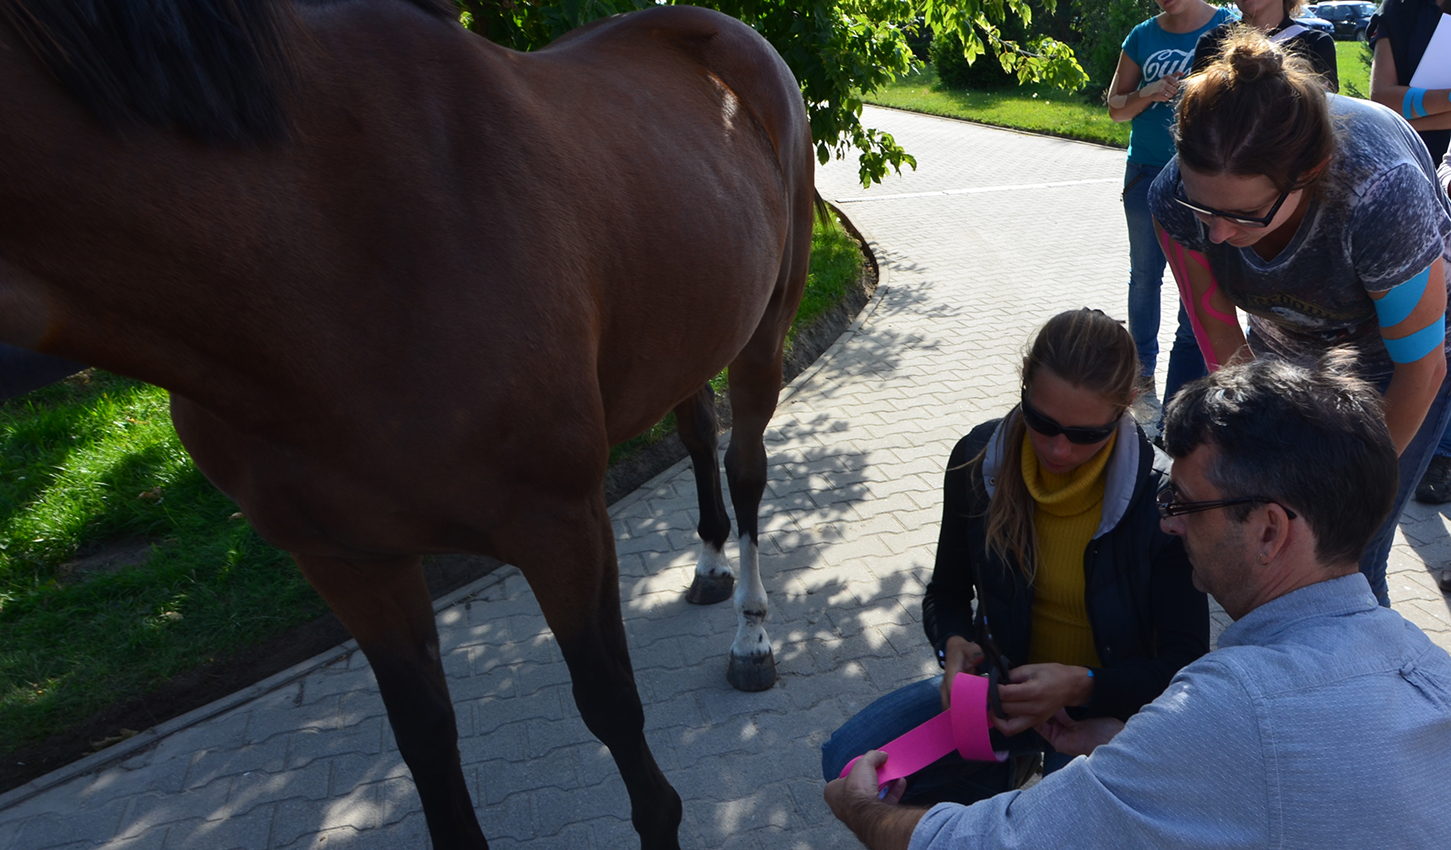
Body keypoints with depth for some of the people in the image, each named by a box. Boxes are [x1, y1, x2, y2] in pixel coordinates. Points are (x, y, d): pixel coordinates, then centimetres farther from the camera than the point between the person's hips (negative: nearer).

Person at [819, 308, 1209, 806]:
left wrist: (1080, 686, -31)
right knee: (849, 760, -16)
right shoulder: (979, 460, -11)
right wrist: (954, 645, -19)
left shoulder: (1163, 497, -19)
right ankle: (1014, 771, 6)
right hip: (1007, 682, 4)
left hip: (1111, 706, -3)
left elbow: (1185, 661, -13)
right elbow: (946, 596, 4)